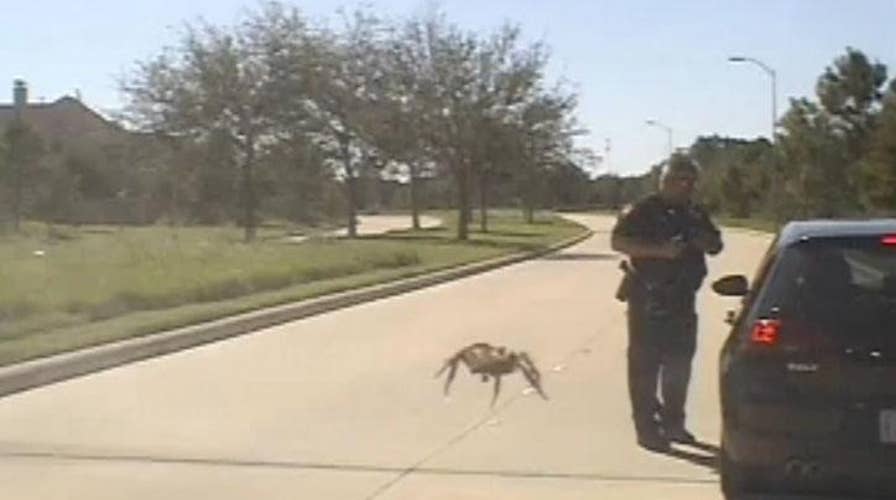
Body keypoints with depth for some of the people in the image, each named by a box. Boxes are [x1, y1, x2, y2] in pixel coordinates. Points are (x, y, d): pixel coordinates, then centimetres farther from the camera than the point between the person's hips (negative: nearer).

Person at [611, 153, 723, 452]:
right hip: (649, 300, -7)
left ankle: (673, 422, 24)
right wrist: (659, 250, -25)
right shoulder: (645, 211, -8)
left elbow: (716, 246, 22)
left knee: (679, 364, 12)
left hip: (682, 300, 7)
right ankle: (646, 427, 0)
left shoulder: (696, 214, 13)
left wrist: (706, 241, -3)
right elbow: (618, 241, -16)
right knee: (645, 365, -4)